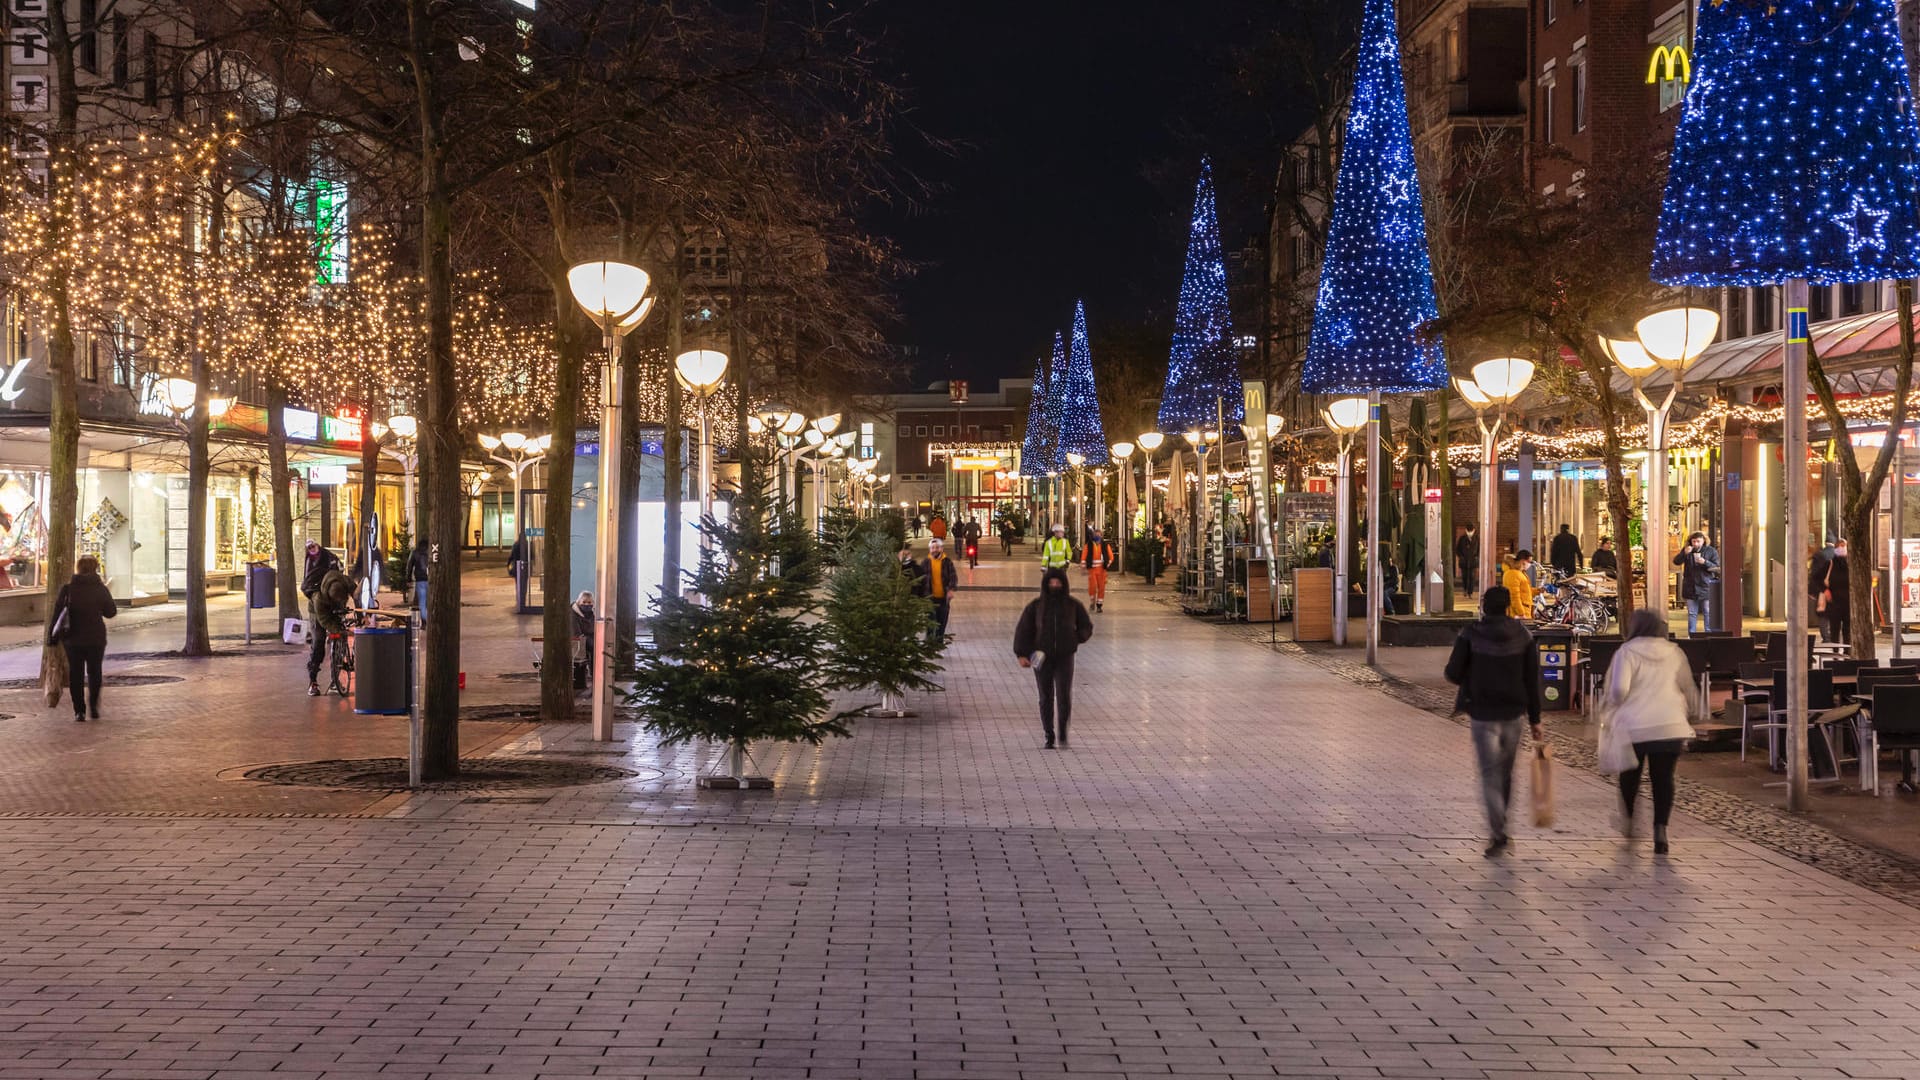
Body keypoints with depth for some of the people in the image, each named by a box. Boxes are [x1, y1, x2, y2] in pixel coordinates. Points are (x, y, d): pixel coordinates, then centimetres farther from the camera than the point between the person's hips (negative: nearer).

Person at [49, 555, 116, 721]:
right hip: (96, 638, 0)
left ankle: (79, 711, 3)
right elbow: (111, 612, 3)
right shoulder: (101, 589, -5)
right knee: (94, 672, 17)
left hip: (73, 639, 0)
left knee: (75, 674, 8)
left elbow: (56, 613, -7)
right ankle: (93, 707, 13)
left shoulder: (67, 589, -6)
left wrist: (52, 635, -2)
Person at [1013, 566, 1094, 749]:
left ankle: (1063, 732, 10)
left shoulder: (1073, 605, 5)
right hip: (1041, 659, 1)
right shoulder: (1036, 606, 3)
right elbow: (1023, 630, 3)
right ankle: (1049, 738, 13)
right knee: (1046, 698, 3)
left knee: (1064, 696, -12)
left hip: (1065, 658, 0)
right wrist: (1022, 654, -8)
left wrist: (1077, 637, -5)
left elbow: (1086, 627, 16)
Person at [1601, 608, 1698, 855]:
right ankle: (1660, 829, -9)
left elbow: (1619, 689, -14)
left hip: (1634, 725, -2)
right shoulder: (1674, 653, 9)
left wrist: (1609, 705, 5)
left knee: (1630, 774, 17)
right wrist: (1687, 710, 35)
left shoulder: (1627, 652, -3)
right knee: (1663, 778, 5)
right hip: (1671, 725, 2)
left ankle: (1628, 822, 29)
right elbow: (1690, 691, 17)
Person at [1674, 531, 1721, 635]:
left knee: (1707, 613, -1)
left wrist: (1705, 562, -21)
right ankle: (1691, 635, 11)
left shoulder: (1711, 551, -2)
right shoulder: (1687, 550, 6)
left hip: (1705, 586, -3)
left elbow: (1717, 568, -5)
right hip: (1690, 586, 3)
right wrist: (1684, 553, -19)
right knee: (1692, 613, 7)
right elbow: (1676, 562, -1)